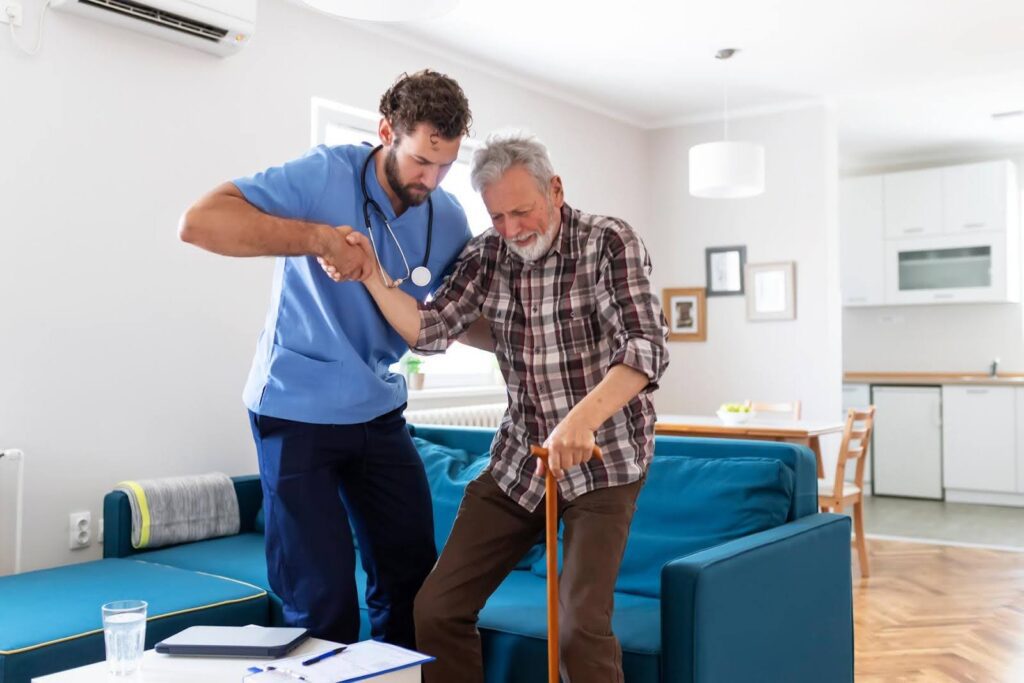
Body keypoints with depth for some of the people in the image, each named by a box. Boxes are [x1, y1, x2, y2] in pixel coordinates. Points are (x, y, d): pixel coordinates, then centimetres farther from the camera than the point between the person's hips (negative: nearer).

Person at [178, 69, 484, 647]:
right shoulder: (325, 174, -16)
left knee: (415, 578, 11)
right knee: (323, 599, -3)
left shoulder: (449, 219, -1)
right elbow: (199, 222, -24)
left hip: (379, 413, 5)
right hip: (299, 413, -5)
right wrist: (317, 237, -33)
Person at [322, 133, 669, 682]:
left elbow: (645, 347, -25)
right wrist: (369, 275, -18)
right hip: (518, 457, 5)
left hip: (603, 459, -5)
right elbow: (430, 331, -5)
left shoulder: (609, 242, -14)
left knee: (580, 625, -17)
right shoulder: (486, 255, 1)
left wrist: (583, 418, -41)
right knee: (436, 609, 3)